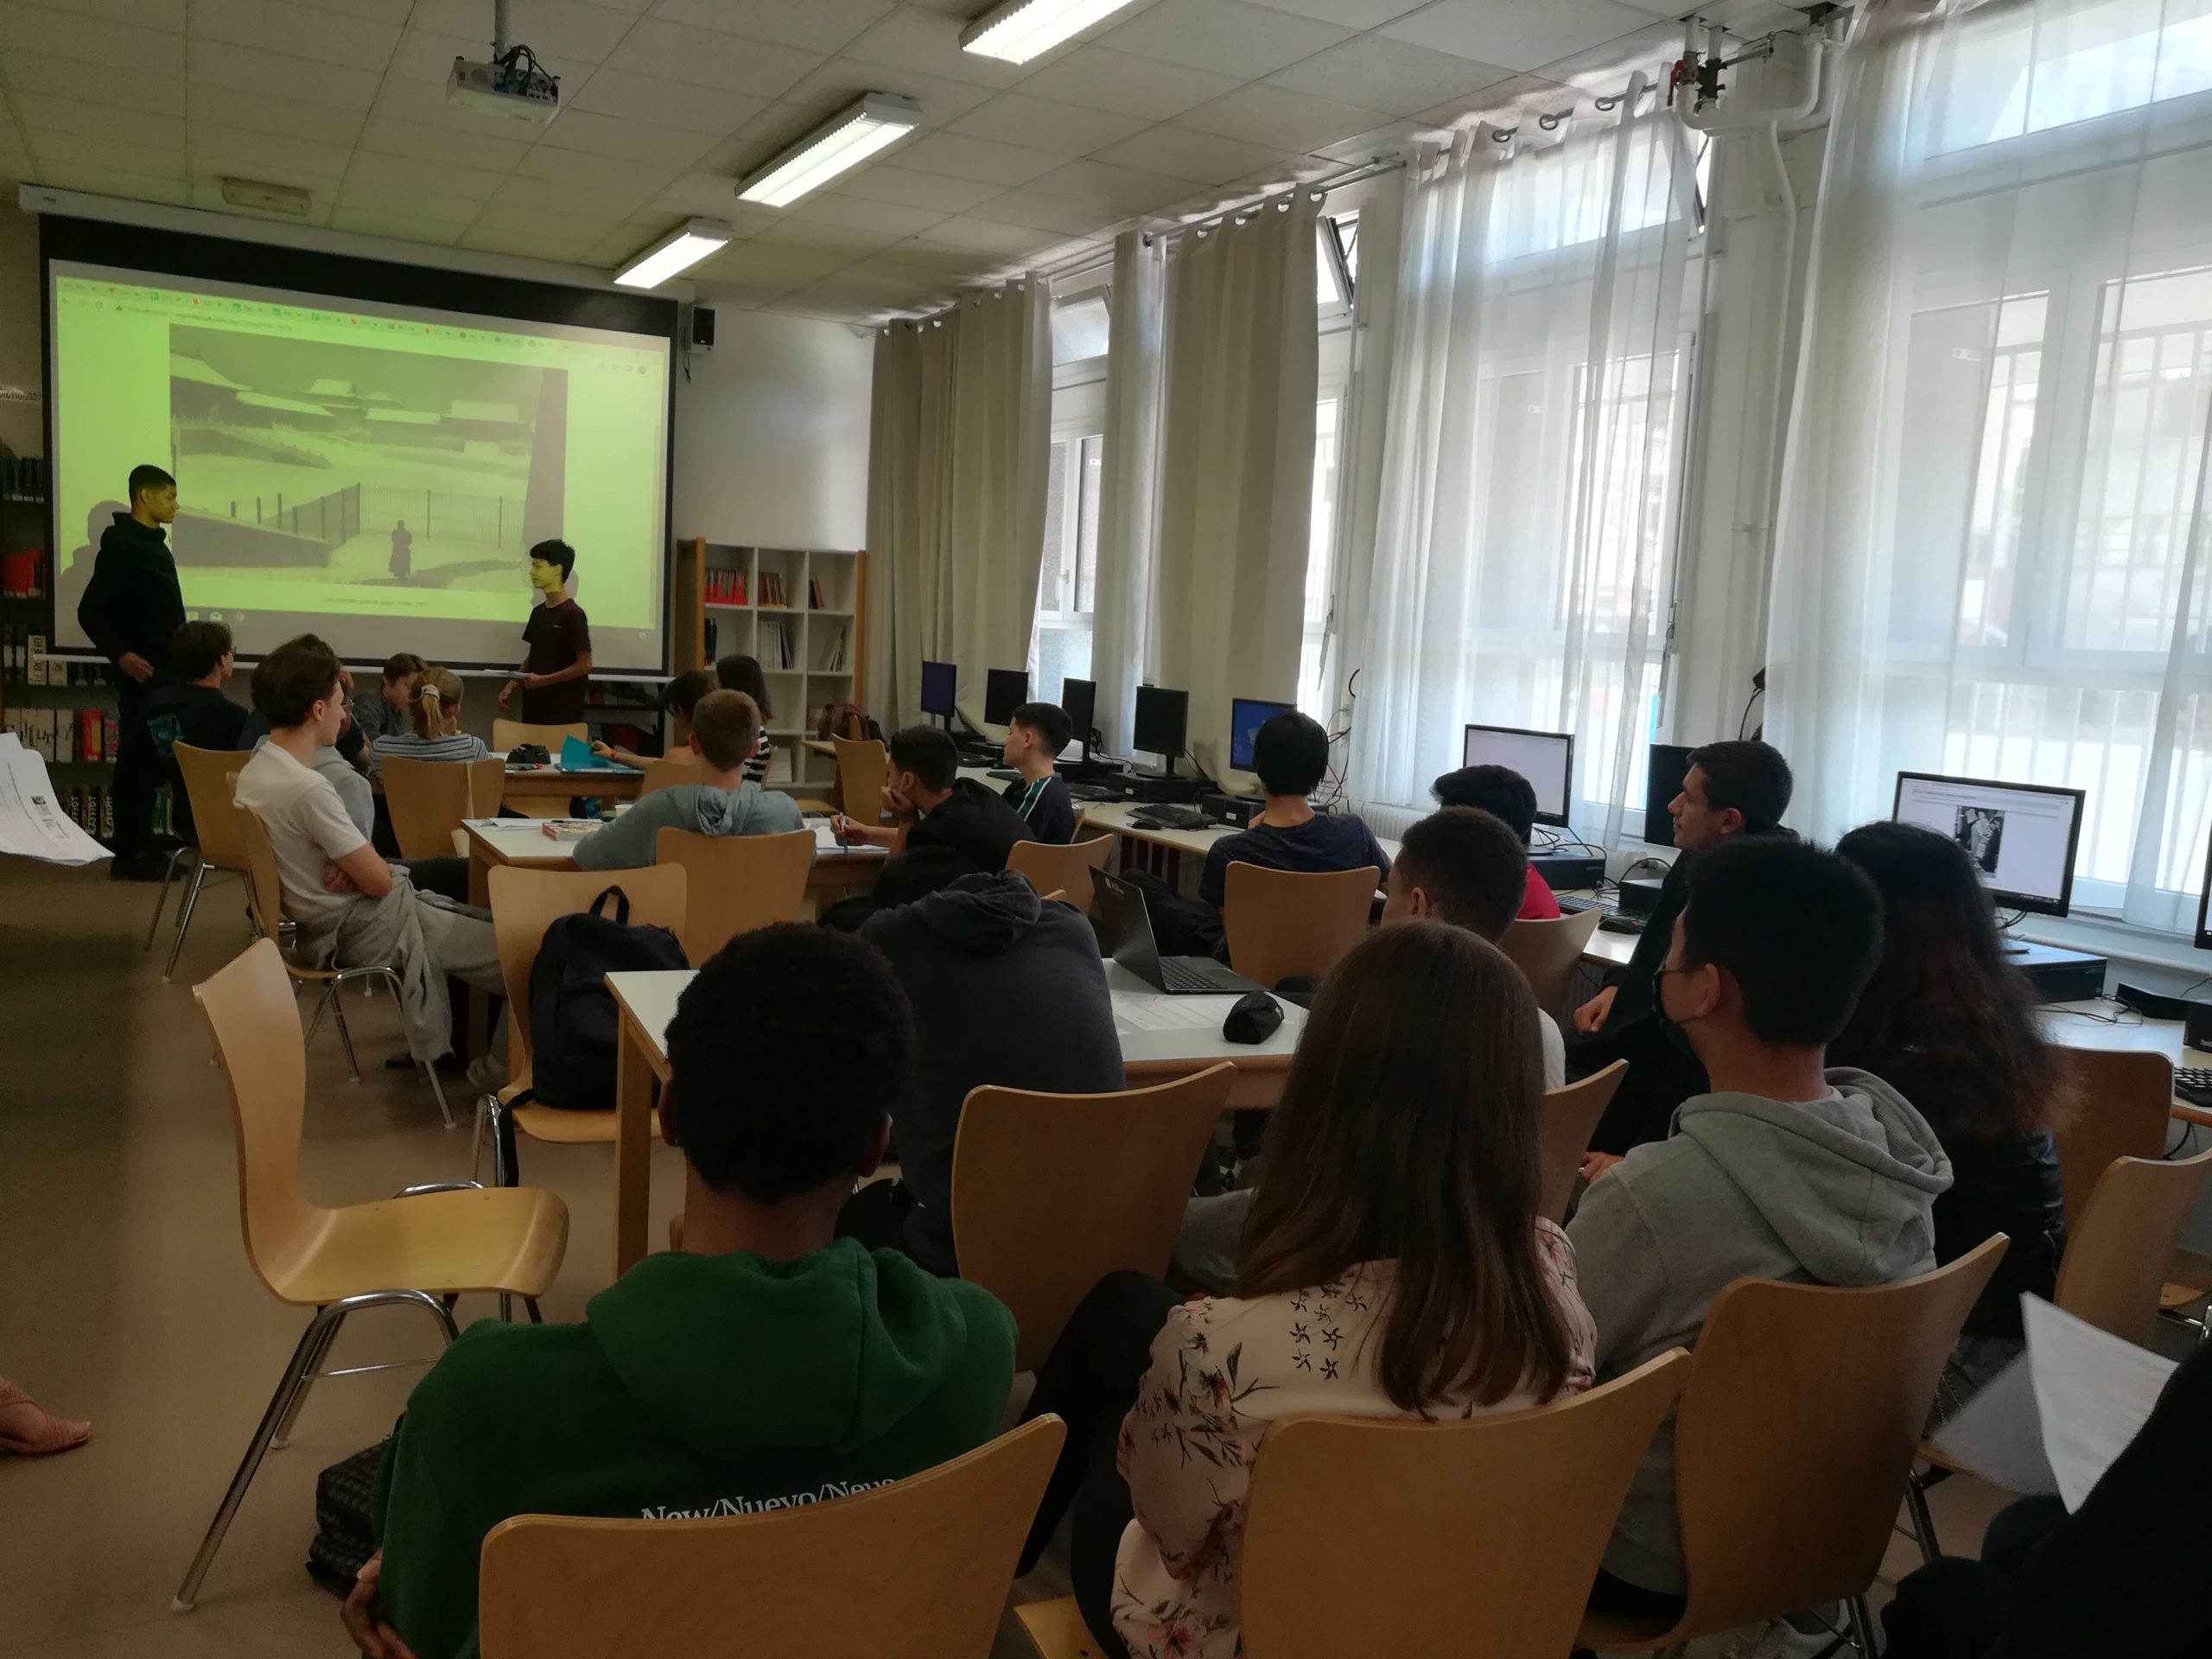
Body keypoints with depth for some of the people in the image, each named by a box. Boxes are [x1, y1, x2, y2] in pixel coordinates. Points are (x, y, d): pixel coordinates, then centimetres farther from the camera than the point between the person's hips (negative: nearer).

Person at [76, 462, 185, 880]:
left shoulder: (156, 545, 14)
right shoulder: (120, 546, -12)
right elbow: (90, 612, -15)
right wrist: (120, 655, -25)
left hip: (167, 672, 9)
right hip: (141, 673, -9)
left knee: (157, 758, 11)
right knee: (136, 760, -4)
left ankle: (143, 848, 18)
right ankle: (128, 857, 1)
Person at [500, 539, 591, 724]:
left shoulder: (573, 614, -11)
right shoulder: (538, 612, 13)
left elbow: (585, 665, -14)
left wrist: (543, 680, -18)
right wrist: (512, 685, 5)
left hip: (563, 708, -7)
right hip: (534, 704, 7)